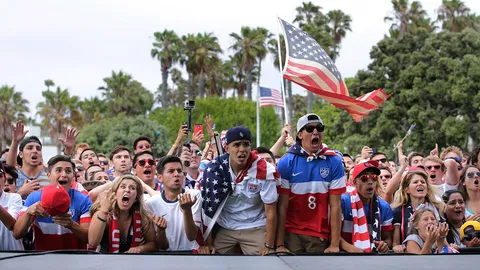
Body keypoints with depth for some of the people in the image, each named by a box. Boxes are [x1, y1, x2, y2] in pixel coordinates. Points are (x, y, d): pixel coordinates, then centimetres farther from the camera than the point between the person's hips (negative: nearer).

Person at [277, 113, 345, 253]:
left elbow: (335, 206, -4)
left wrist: (334, 244, -8)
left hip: (320, 236, 1)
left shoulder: (334, 162, -3)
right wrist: (279, 244, -9)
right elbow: (282, 206, -5)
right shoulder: (287, 162, -5)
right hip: (291, 234, -1)